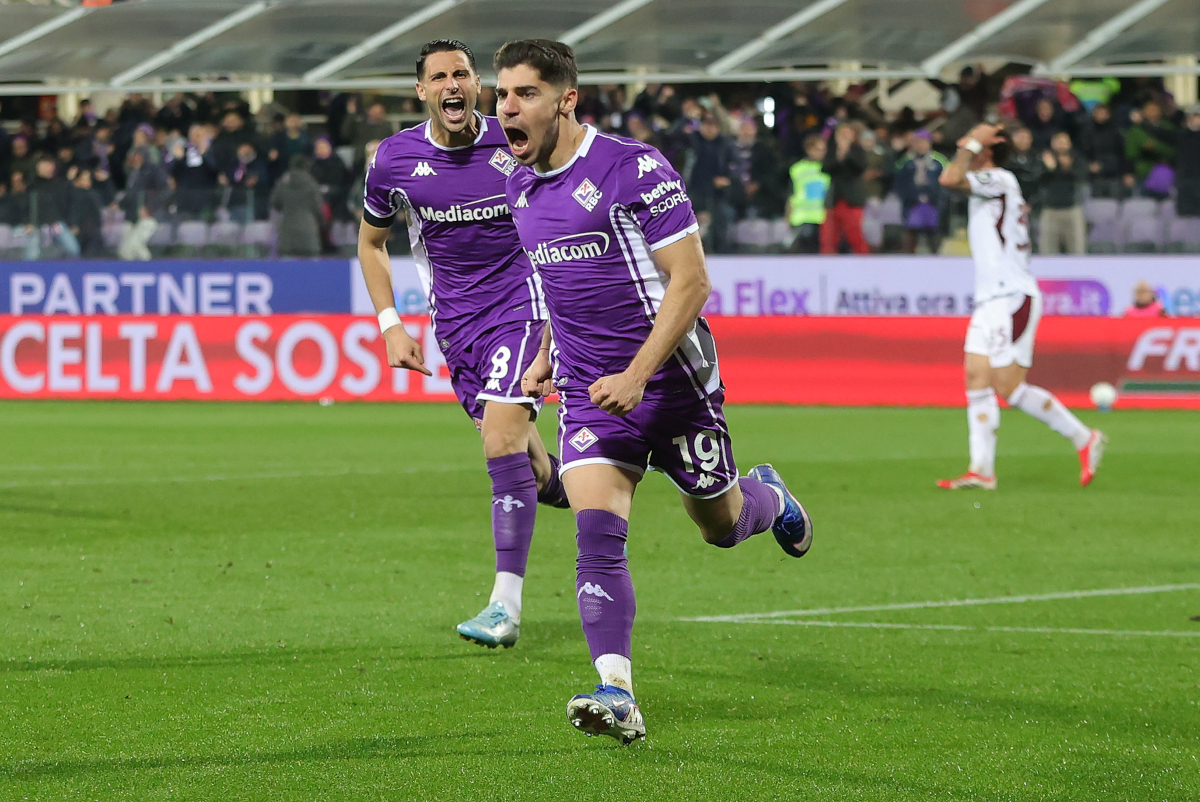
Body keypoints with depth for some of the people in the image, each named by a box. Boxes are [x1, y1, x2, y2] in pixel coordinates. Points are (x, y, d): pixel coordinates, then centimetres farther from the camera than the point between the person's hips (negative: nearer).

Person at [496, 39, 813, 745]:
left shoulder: (633, 168, -15)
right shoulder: (520, 188, 7)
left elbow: (691, 280, -17)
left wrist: (636, 376, -23)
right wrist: (545, 358, 19)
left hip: (672, 385, -4)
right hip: (589, 395, 5)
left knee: (722, 526, 12)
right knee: (597, 536, -15)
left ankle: (769, 497, 49)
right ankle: (617, 698, -22)